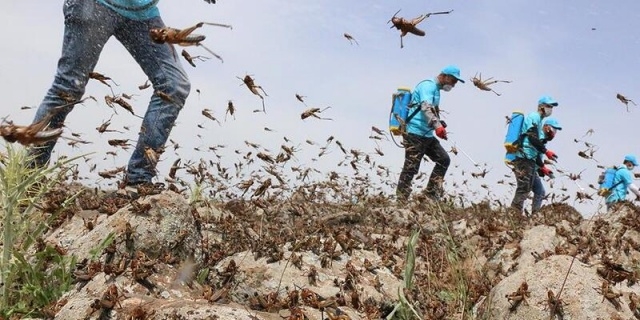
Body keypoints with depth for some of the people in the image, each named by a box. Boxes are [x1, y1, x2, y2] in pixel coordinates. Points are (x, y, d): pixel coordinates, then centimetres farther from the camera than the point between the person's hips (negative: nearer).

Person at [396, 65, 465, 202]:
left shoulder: (435, 89, 20)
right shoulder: (428, 85, -11)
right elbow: (426, 108, -27)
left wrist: (440, 124, 15)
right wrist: (437, 125, -41)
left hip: (427, 135, 10)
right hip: (415, 134, -10)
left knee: (444, 159, 9)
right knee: (410, 168, -8)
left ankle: (431, 192, 12)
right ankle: (401, 201, -4)